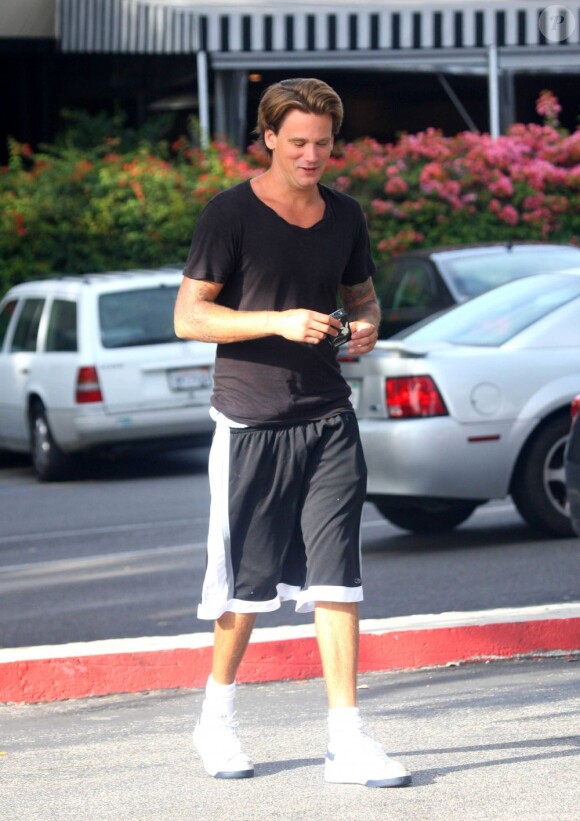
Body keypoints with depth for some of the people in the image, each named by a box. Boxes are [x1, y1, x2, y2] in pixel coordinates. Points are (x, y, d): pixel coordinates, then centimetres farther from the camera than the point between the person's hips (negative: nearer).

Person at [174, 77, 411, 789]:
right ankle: (217, 718, 26)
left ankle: (347, 740, -4)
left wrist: (366, 325, 0)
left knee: (337, 576, -4)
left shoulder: (344, 216, 10)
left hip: (328, 417, 4)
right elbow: (189, 316, -8)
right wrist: (279, 322, -20)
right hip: (250, 419, -4)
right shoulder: (230, 214, -5)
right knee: (248, 580, 5)